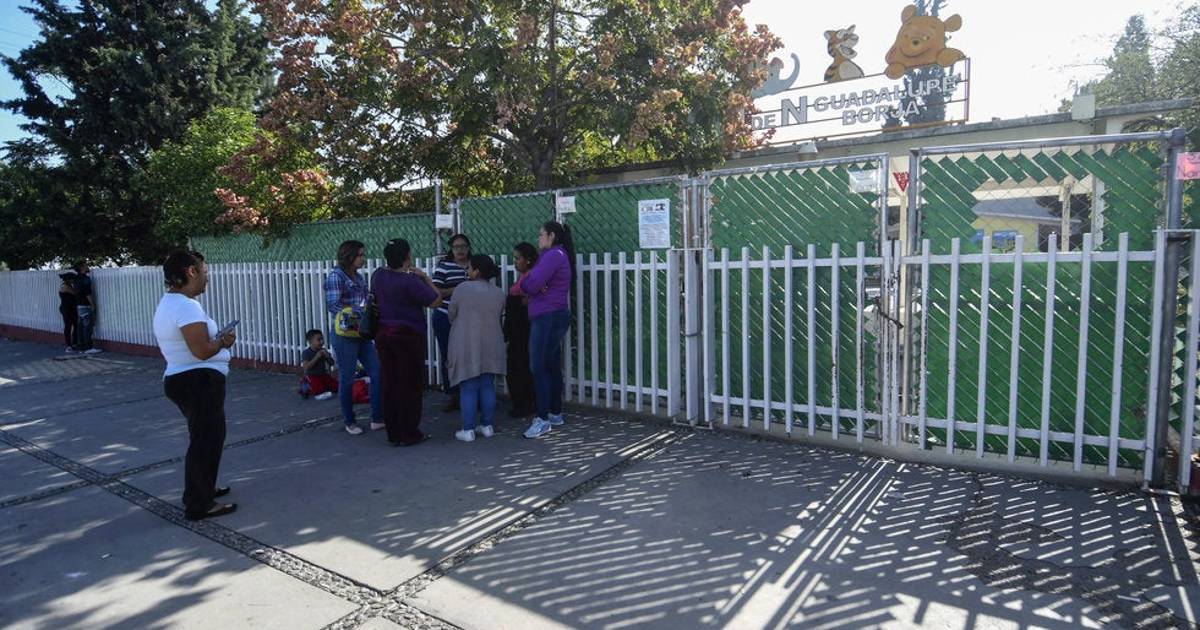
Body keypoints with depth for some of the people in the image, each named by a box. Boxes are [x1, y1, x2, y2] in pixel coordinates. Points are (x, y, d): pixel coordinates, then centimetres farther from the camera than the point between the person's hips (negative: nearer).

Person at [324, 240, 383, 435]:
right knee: (347, 379, 5)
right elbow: (333, 306, -16)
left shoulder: (360, 277, 12)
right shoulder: (335, 277, -8)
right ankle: (349, 422, 19)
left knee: (377, 373, 3)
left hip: (362, 334, 7)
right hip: (344, 335, -7)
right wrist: (361, 311, -21)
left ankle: (377, 419, 12)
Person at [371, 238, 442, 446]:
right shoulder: (410, 282, -20)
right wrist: (425, 277, -5)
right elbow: (436, 301, -15)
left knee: (388, 384, 12)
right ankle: (409, 434, 9)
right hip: (408, 336, -7)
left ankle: (393, 434, 20)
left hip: (383, 334, 7)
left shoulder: (377, 275, 3)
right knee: (409, 385, 3)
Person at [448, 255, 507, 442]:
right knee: (487, 386, 11)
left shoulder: (462, 289, -9)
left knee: (468, 388, 2)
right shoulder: (499, 293, 1)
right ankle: (487, 426, 16)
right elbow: (498, 317, 9)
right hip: (491, 346, 3)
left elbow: (452, 316, 0)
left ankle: (468, 430, 4)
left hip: (466, 346, -3)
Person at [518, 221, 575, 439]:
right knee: (552, 366, 15)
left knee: (538, 368, -9)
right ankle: (555, 413, 23)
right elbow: (531, 282, 14)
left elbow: (532, 284, -21)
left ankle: (543, 419, -6)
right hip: (556, 316, 11)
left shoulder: (553, 255, -13)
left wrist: (523, 284, 1)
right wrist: (529, 284, -8)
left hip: (547, 318, -11)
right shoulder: (559, 255, 21)